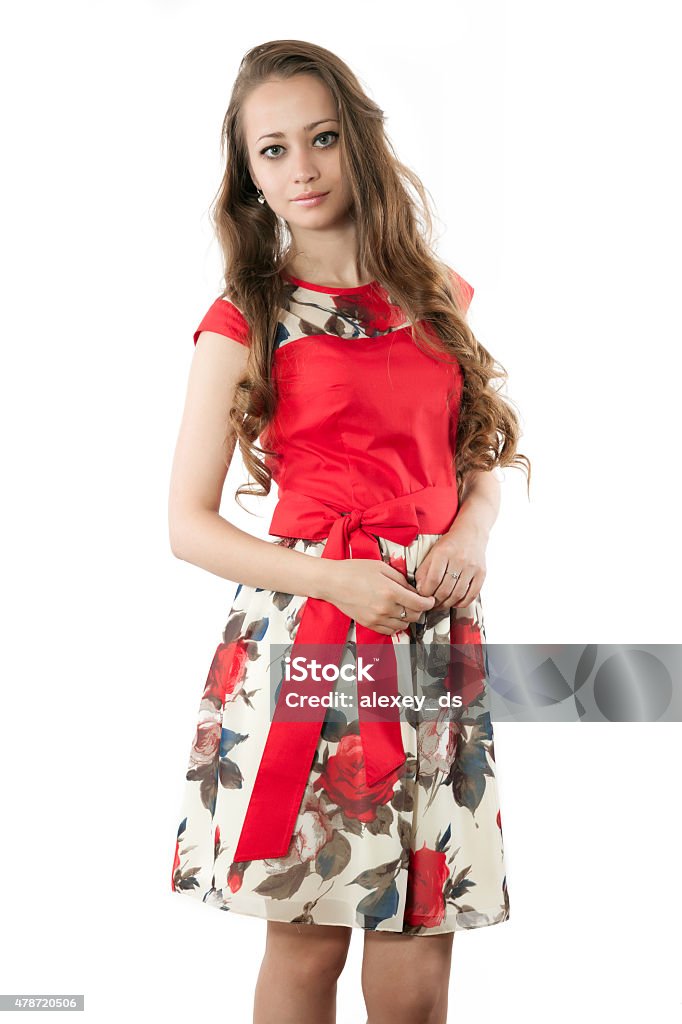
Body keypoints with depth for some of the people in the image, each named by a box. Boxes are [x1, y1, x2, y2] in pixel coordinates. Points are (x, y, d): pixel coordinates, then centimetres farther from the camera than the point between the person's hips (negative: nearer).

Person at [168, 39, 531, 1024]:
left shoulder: (434, 297, 12)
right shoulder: (245, 322, 0)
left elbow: (481, 462, 20)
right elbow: (189, 524, -1)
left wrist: (470, 535, -3)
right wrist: (335, 580, -14)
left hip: (434, 638, 3)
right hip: (306, 636, -3)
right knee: (307, 943, 4)